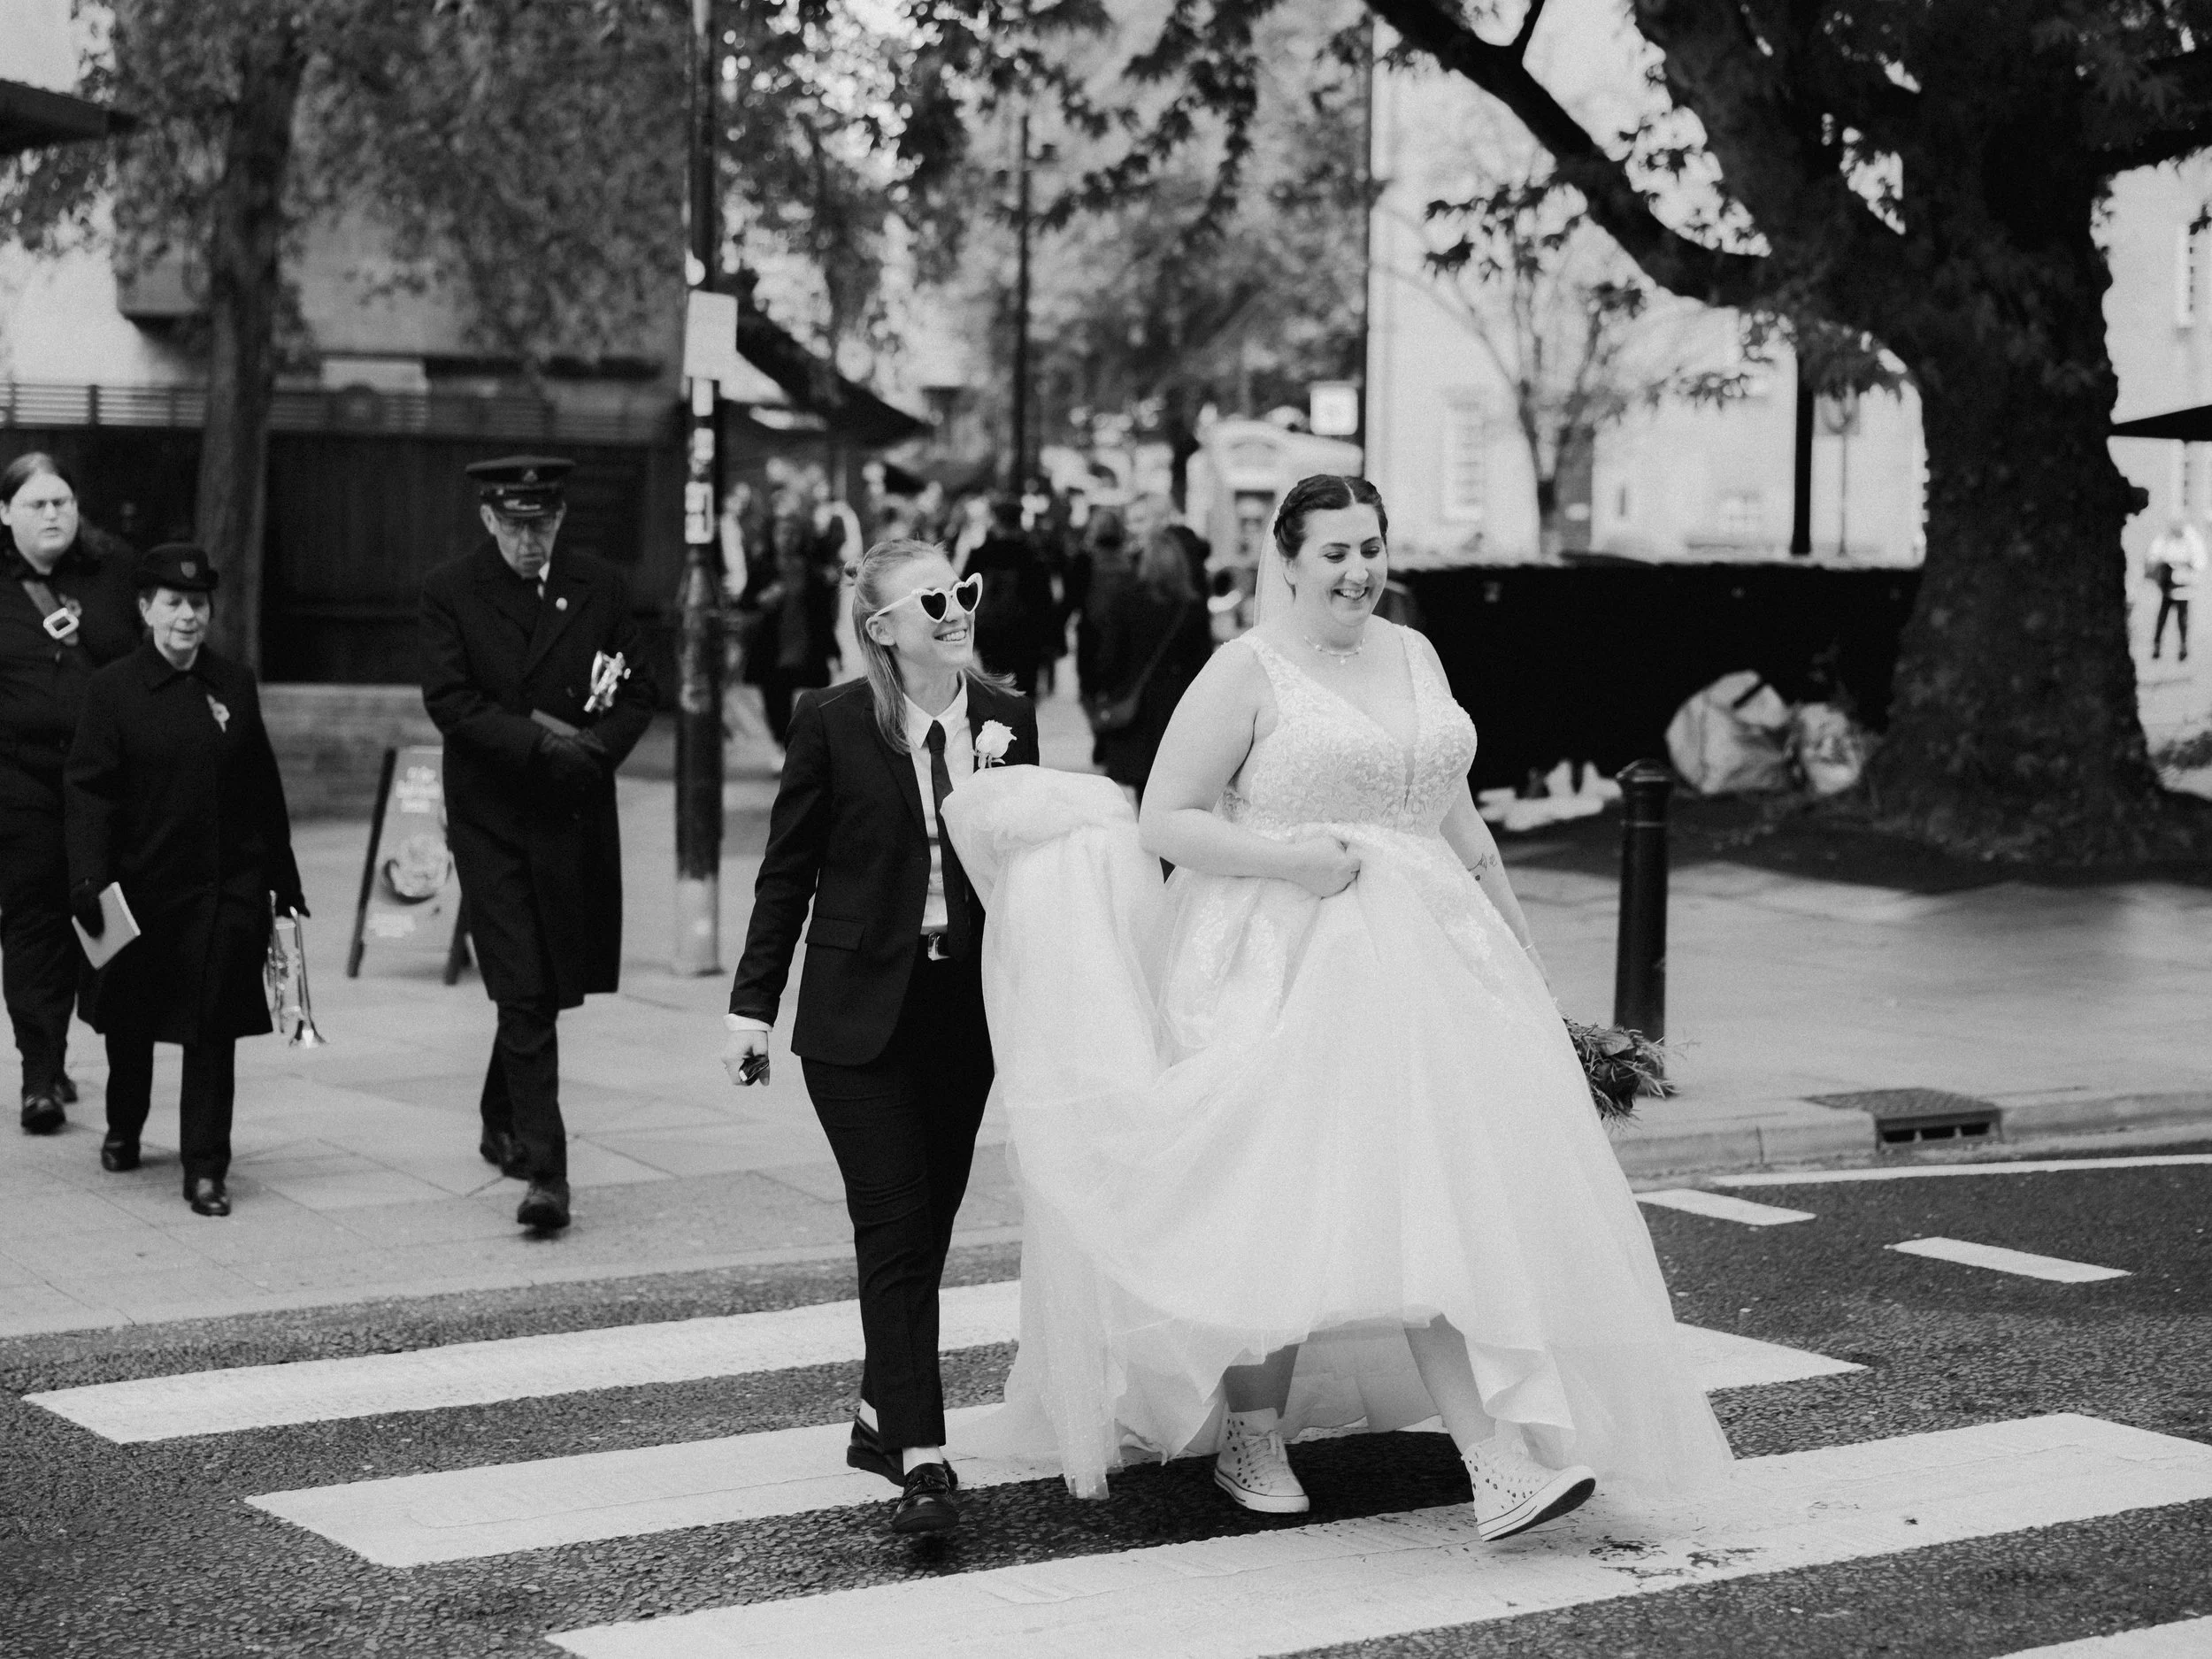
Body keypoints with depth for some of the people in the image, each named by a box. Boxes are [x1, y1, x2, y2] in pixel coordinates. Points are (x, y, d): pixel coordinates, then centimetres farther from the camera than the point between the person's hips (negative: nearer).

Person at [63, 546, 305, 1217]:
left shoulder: (235, 685, 5)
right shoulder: (112, 688, -3)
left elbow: (264, 789, 9)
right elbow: (89, 790, -7)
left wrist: (282, 877, 10)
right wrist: (88, 880, -16)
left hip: (227, 886, 1)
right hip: (141, 882, -1)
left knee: (213, 1030, -5)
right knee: (130, 1019, 15)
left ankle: (205, 1169, -2)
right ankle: (123, 1131, 39)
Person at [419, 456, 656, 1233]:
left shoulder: (601, 587, 5)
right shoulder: (450, 591, -3)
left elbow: (638, 696, 7)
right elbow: (449, 700, -11)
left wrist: (594, 751, -11)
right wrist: (540, 743, -20)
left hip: (577, 816, 3)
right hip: (491, 818, -3)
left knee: (553, 985, 12)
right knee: (524, 992, -8)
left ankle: (502, 1119, 37)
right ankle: (545, 1170, -10)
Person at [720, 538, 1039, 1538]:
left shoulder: (1006, 720, 3)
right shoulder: (834, 723, -7)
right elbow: (787, 873, -1)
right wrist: (752, 1006, -2)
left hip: (966, 1008, 4)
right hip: (860, 1013, -4)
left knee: (928, 1224, 12)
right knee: (896, 1229, -9)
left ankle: (883, 1416, 30)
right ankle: (922, 1460, -11)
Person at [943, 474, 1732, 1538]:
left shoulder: (1412, 656, 14)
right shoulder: (1247, 671, -5)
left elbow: (1455, 815, 23)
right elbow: (1164, 823, -7)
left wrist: (1516, 937, 22)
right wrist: (1287, 858, -17)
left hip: (1424, 957, 5)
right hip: (1283, 966, -5)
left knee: (1438, 1197, -4)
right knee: (1280, 1204, 0)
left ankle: (1502, 1464, -9)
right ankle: (1250, 1441, 17)